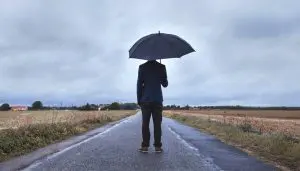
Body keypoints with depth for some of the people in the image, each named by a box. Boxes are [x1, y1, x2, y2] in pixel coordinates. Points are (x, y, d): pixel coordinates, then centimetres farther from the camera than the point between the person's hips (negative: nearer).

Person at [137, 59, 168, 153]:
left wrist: (139, 100, 5)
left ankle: (145, 146, 3)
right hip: (157, 100, 1)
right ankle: (158, 146, 4)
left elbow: (139, 84, -2)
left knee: (145, 124, 2)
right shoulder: (161, 67, 2)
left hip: (146, 100, 0)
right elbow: (165, 84, 8)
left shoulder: (142, 67, 0)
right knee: (157, 124, 2)